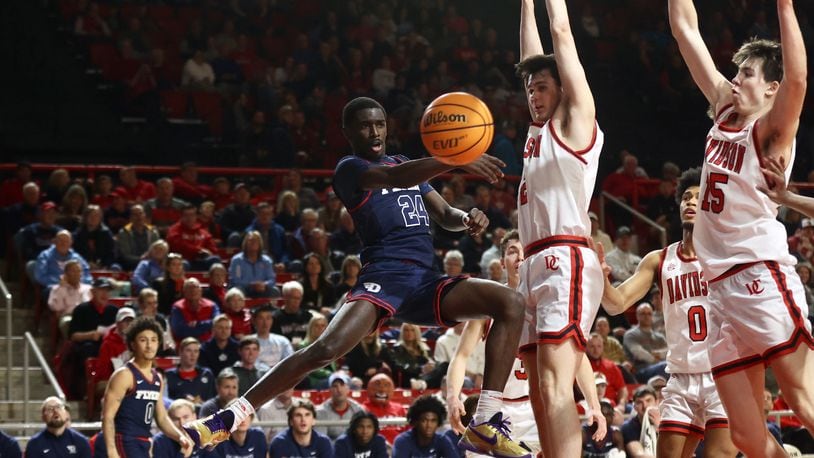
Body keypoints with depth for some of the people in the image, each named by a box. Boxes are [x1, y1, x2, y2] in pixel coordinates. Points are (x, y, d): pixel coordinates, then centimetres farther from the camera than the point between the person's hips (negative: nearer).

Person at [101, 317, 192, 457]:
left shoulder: (158, 379, 15)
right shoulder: (124, 375, -10)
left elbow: (162, 418, 22)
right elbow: (107, 416, -14)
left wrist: (180, 437, 3)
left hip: (144, 445, 9)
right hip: (126, 443, -9)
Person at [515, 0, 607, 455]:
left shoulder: (576, 119, 4)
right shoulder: (540, 131, 24)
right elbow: (532, 55, 33)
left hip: (566, 259, -9)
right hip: (535, 264, 9)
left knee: (556, 386, -20)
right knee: (545, 392, 5)